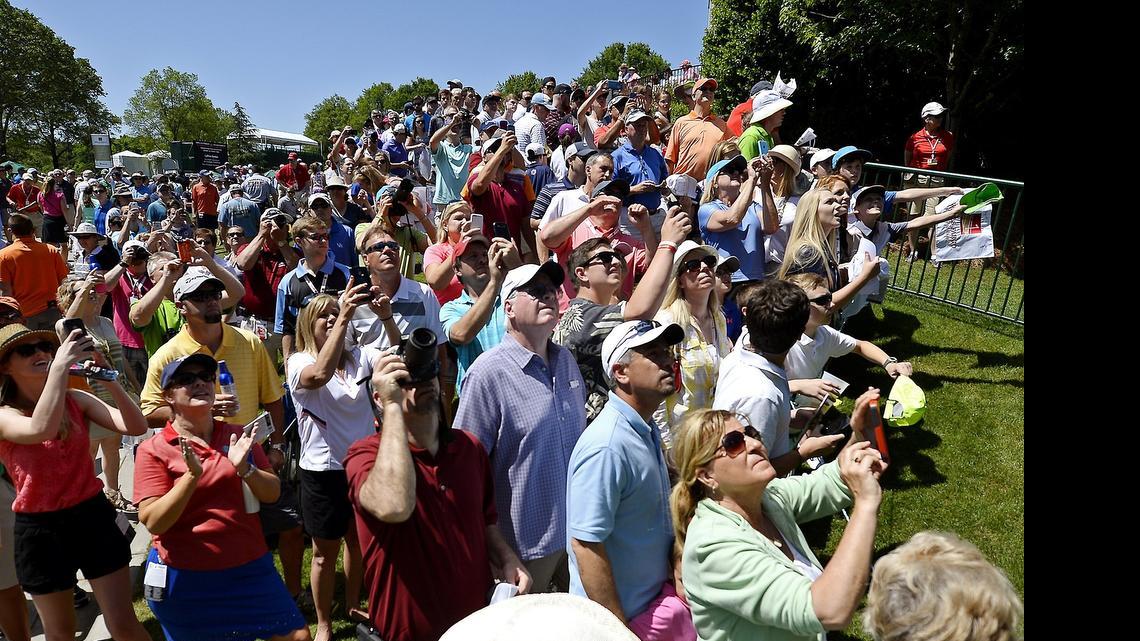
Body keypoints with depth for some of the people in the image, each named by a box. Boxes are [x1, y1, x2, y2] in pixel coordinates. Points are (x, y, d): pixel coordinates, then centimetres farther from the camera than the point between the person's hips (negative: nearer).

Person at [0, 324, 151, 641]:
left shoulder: (76, 400, -1)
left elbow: (136, 426, -14)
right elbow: (40, 430, -34)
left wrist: (106, 376, -24)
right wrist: (61, 365, -33)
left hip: (93, 516, 1)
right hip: (39, 530, -1)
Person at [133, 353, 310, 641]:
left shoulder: (238, 436, 3)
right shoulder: (153, 450, -6)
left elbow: (272, 493, 1)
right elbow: (153, 522, -13)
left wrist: (244, 468, -17)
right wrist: (192, 475, -25)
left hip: (250, 567, 3)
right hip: (187, 578, -3)